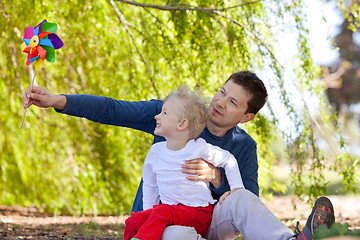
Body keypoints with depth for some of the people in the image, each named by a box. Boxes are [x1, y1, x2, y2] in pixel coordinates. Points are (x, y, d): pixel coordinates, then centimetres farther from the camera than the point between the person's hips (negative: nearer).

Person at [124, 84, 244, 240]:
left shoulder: (199, 148, -5)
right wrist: (149, 214, 14)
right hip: (170, 209, 5)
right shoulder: (155, 151, 8)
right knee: (135, 221, -22)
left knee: (161, 212, -34)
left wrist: (237, 190, 1)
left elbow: (229, 161, 8)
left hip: (198, 212, -5)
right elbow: (149, 185, 20)